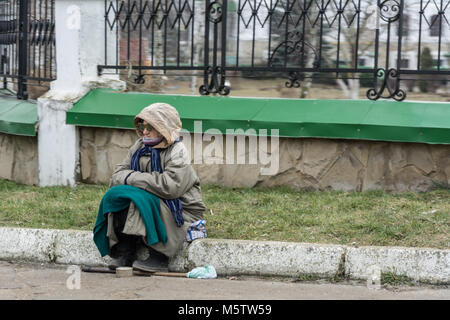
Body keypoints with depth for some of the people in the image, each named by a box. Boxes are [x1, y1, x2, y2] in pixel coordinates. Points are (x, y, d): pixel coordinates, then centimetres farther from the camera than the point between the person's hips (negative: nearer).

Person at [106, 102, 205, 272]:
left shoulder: (178, 152, -13)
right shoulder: (139, 147, 10)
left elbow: (170, 186, -28)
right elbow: (118, 175, 5)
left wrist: (132, 178, -21)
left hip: (180, 211, -6)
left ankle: (159, 258, -24)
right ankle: (124, 254, -17)